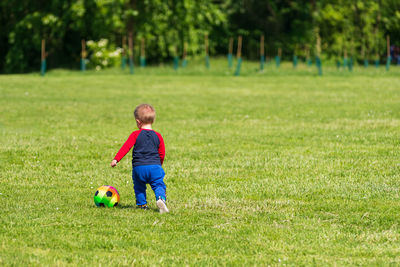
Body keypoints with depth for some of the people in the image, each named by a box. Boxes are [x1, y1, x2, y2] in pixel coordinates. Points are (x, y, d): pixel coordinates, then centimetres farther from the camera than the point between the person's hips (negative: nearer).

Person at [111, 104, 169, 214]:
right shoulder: (158, 136, 9)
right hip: (155, 166, 1)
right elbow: (162, 154, 13)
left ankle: (141, 204, 14)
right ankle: (160, 198, -29)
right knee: (158, 185, -1)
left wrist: (116, 159, -5)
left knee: (139, 186, 19)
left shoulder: (135, 134, 1)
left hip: (139, 167, -1)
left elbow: (126, 147, -6)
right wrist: (159, 165, 30)